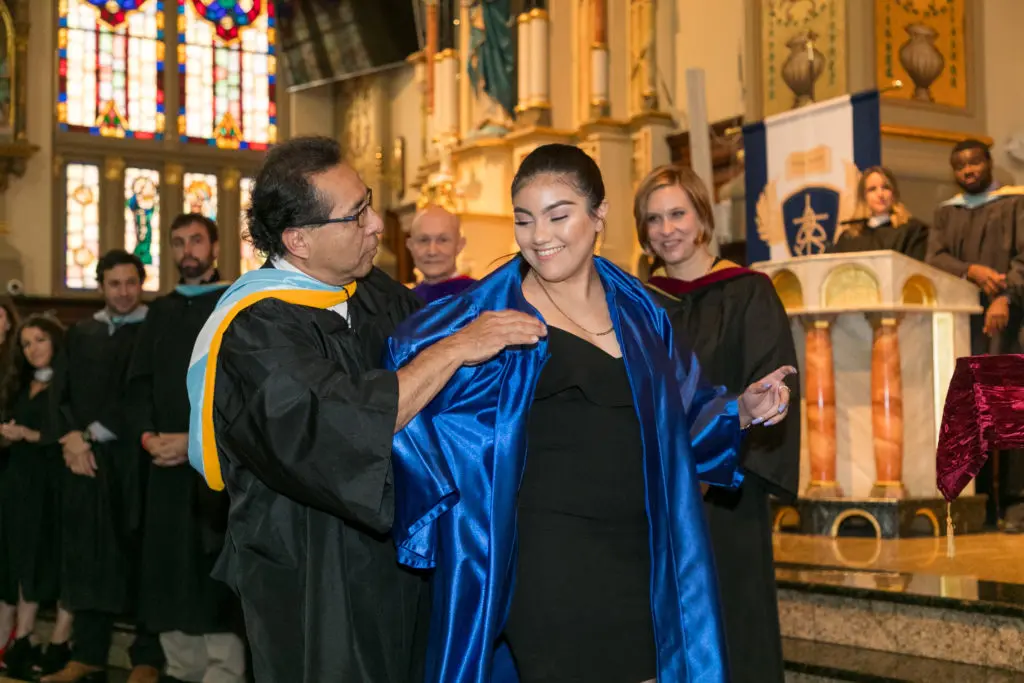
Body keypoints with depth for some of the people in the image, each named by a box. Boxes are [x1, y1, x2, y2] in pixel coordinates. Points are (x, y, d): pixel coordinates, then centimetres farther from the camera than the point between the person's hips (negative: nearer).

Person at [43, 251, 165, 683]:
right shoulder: (80, 335, 15)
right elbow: (64, 395, 11)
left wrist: (94, 434, -10)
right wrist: (74, 438, -7)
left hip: (137, 462, -5)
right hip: (87, 462, 5)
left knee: (141, 558, -2)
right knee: (89, 559, 6)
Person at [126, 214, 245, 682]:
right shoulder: (159, 312, 18)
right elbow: (138, 382, 13)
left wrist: (198, 439, -15)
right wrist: (147, 435, -5)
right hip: (165, 462, 5)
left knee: (216, 572, -7)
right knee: (168, 570, 5)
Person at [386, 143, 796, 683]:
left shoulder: (636, 308, 8)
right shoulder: (495, 311, -5)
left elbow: (679, 414, 15)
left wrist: (742, 410, -1)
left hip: (642, 558, 5)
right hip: (551, 559, -5)